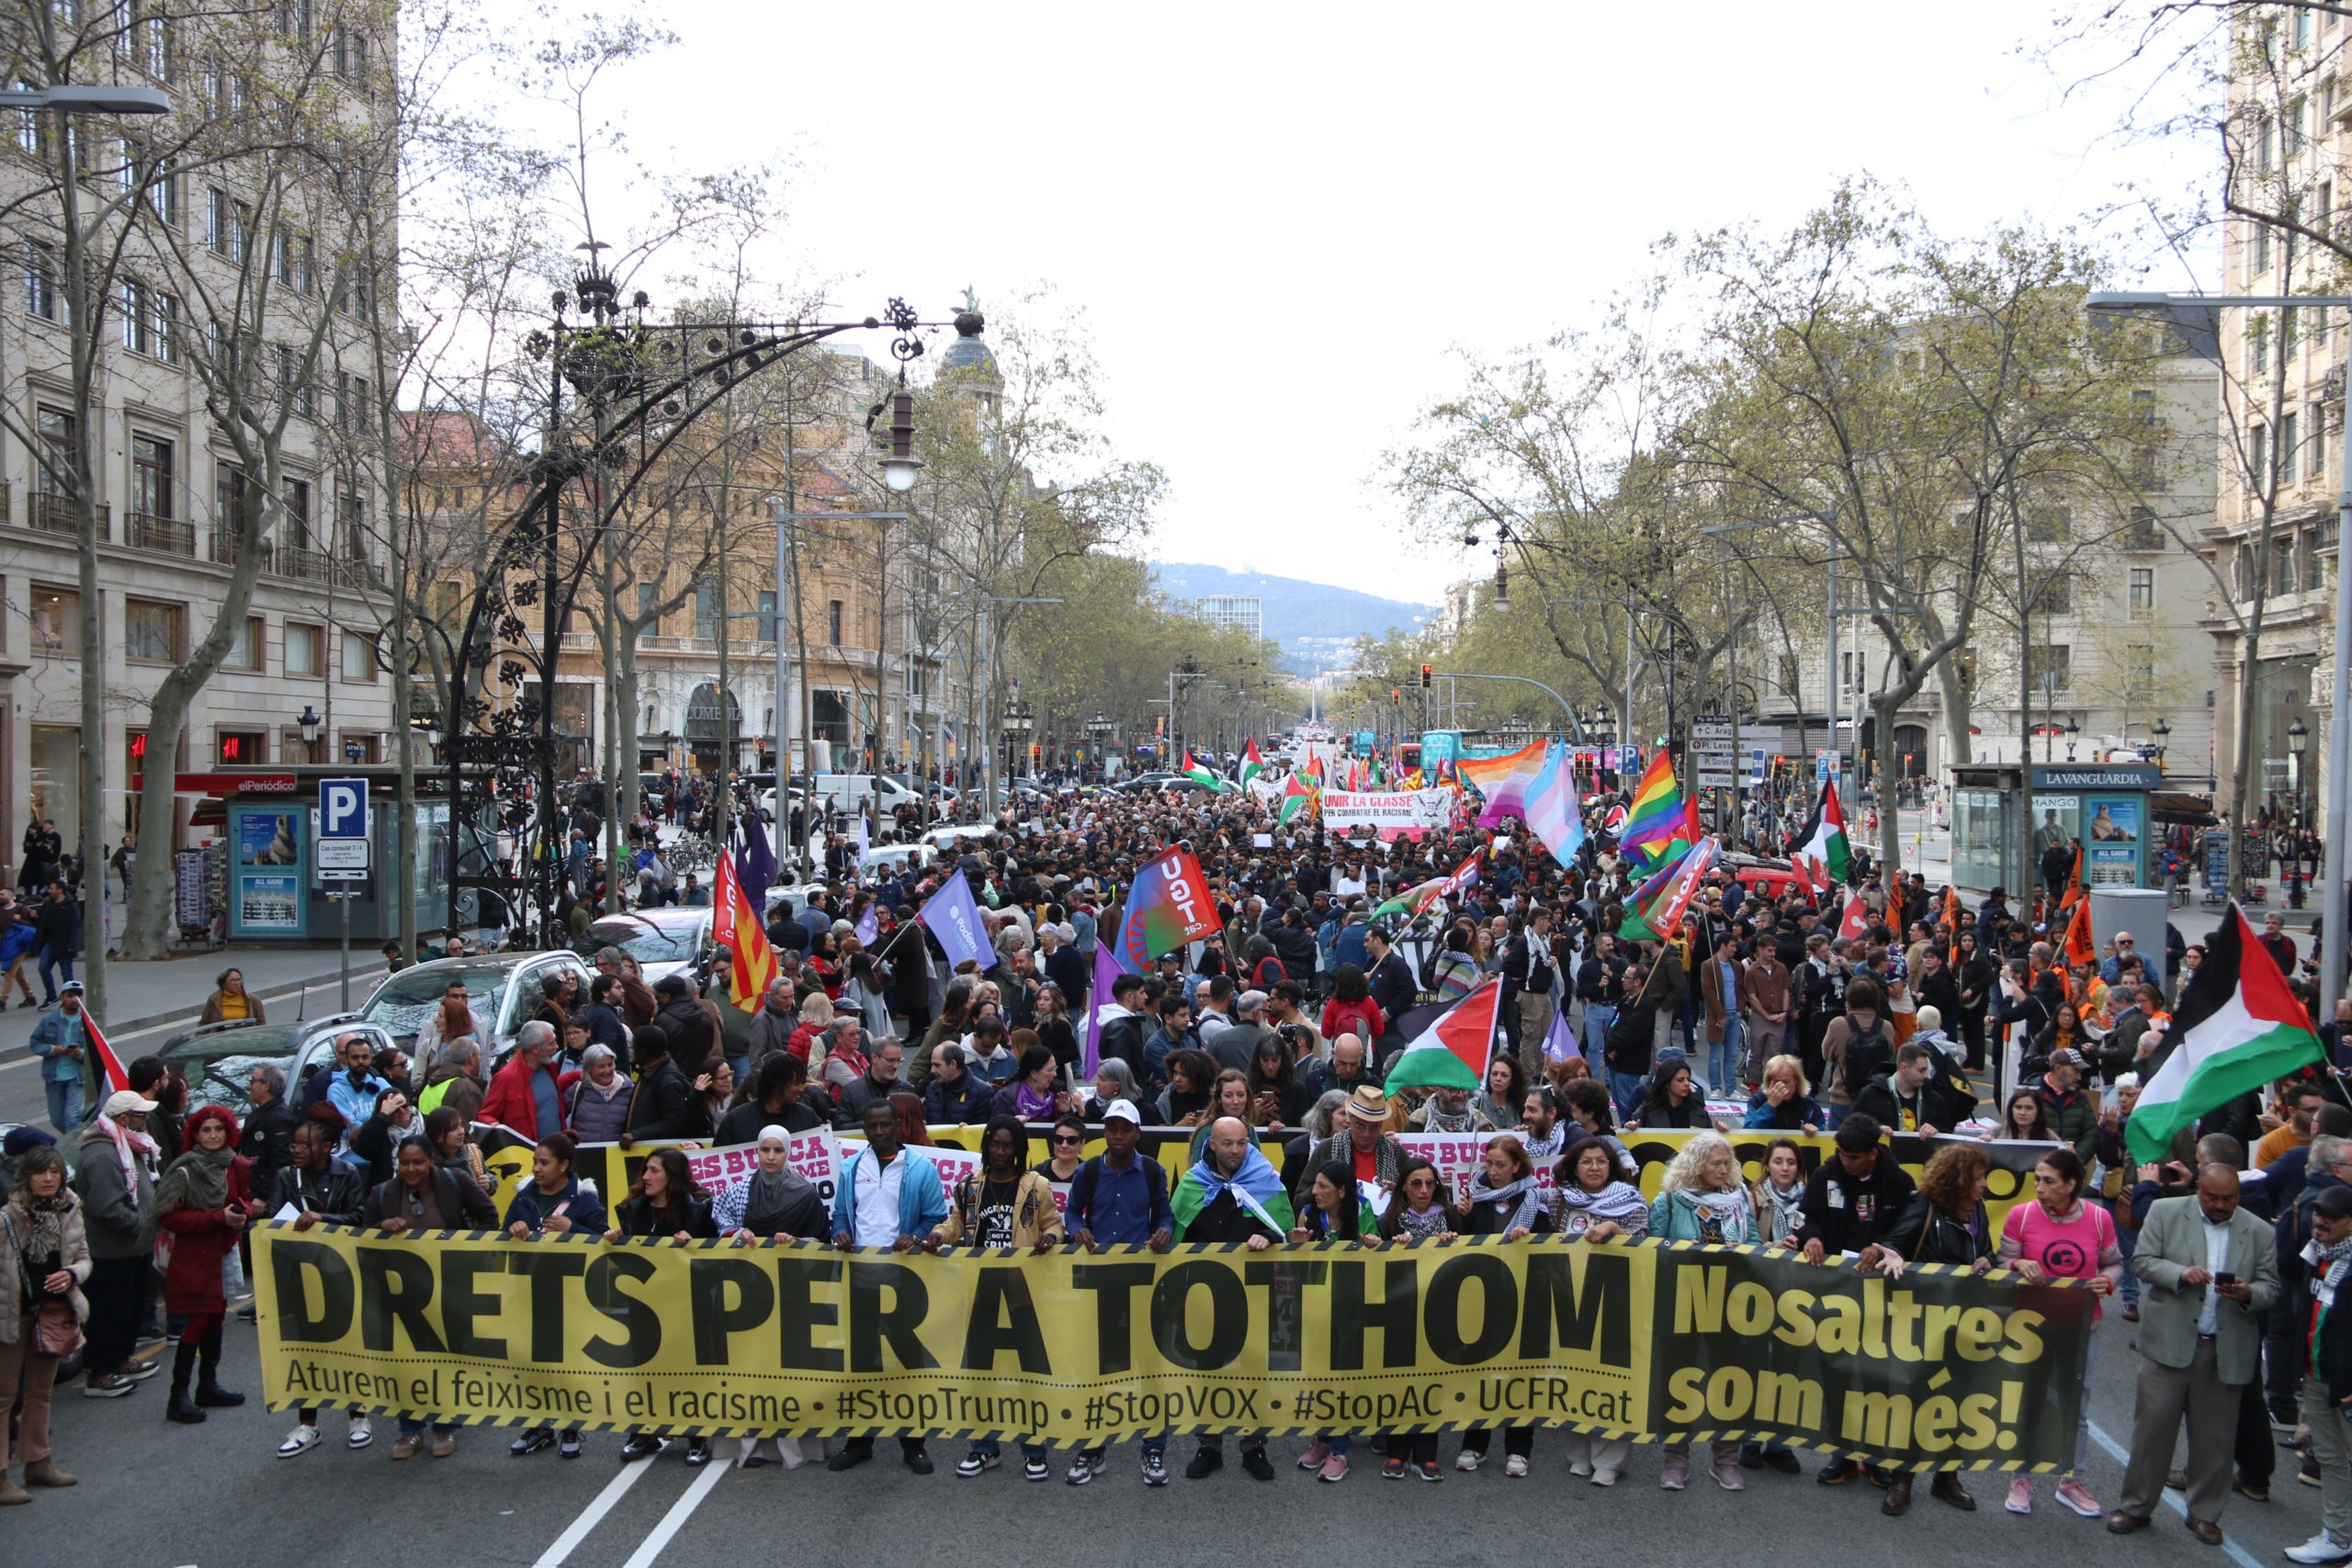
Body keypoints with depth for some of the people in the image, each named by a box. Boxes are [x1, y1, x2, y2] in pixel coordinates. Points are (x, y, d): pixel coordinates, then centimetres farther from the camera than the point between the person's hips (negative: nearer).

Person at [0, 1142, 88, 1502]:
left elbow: (84, 1258, 7)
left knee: (41, 1392, 18)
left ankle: (38, 1462, 30)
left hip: (54, 1310, 6)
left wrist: (71, 1275, -12)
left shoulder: (69, 1211, 0)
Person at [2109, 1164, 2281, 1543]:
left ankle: (2205, 1513, 24)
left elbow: (2270, 1288, 6)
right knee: (2153, 1425, 2)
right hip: (2169, 1342, -2)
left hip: (2227, 1351, 2)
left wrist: (2249, 1293, -17)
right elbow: (2142, 1261, -2)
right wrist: (2181, 1274, -19)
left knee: (2215, 1435, 9)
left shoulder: (2259, 1232, 5)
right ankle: (2136, 1505, 13)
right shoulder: (2165, 1212, 0)